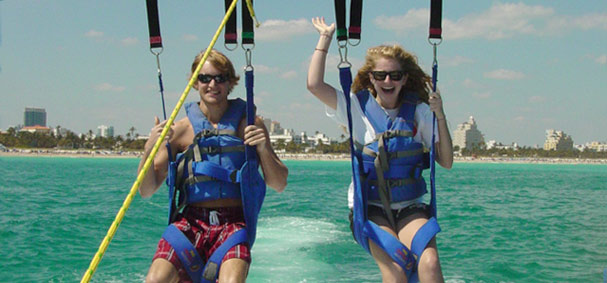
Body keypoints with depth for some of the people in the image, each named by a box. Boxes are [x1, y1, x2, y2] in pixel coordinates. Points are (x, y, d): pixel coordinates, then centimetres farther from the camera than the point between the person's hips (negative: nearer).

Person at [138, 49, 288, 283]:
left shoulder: (248, 124, 8)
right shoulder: (182, 129, 8)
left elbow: (279, 185, 8)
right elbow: (146, 191, 7)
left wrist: (263, 149, -9)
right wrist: (149, 149, -10)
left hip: (234, 222, -1)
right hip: (190, 221, 1)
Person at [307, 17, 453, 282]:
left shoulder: (419, 111, 5)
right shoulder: (358, 107, 1)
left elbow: (446, 162, 5)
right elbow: (314, 84, -12)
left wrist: (440, 116, -7)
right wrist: (326, 37, -4)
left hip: (411, 207, 2)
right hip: (370, 207, -2)